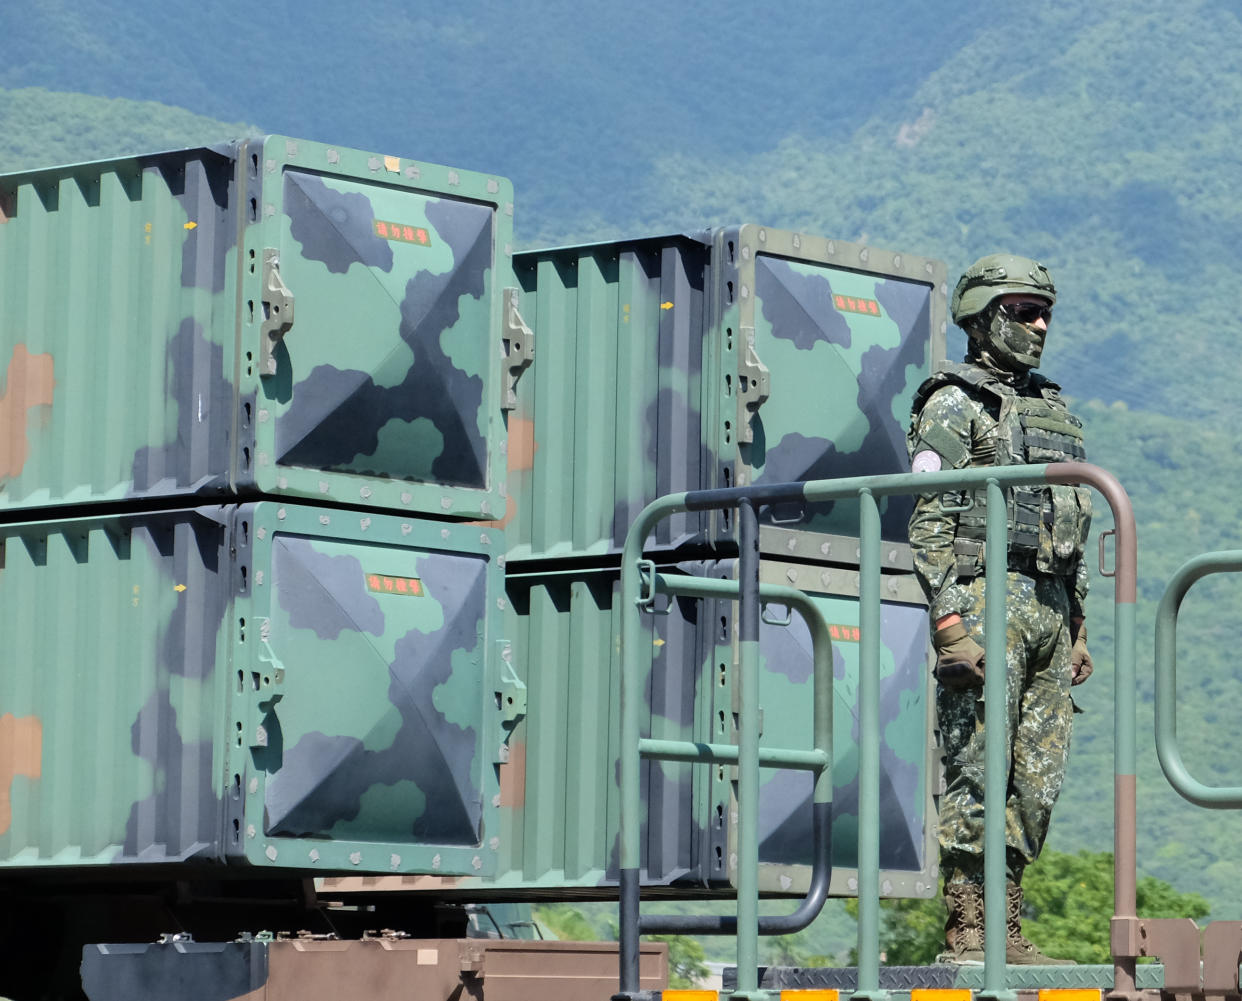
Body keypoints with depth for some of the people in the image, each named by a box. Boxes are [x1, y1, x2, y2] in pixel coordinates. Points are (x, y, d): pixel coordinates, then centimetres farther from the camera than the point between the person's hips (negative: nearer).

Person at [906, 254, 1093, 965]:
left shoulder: (1052, 408, 20)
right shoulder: (954, 403, -4)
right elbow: (930, 524, -10)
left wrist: (1078, 625, 17)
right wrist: (950, 625, -19)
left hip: (1050, 607, 8)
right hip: (987, 595, -8)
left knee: (1040, 778, 6)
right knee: (979, 772, -8)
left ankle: (1007, 931, 10)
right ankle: (967, 935, -6)